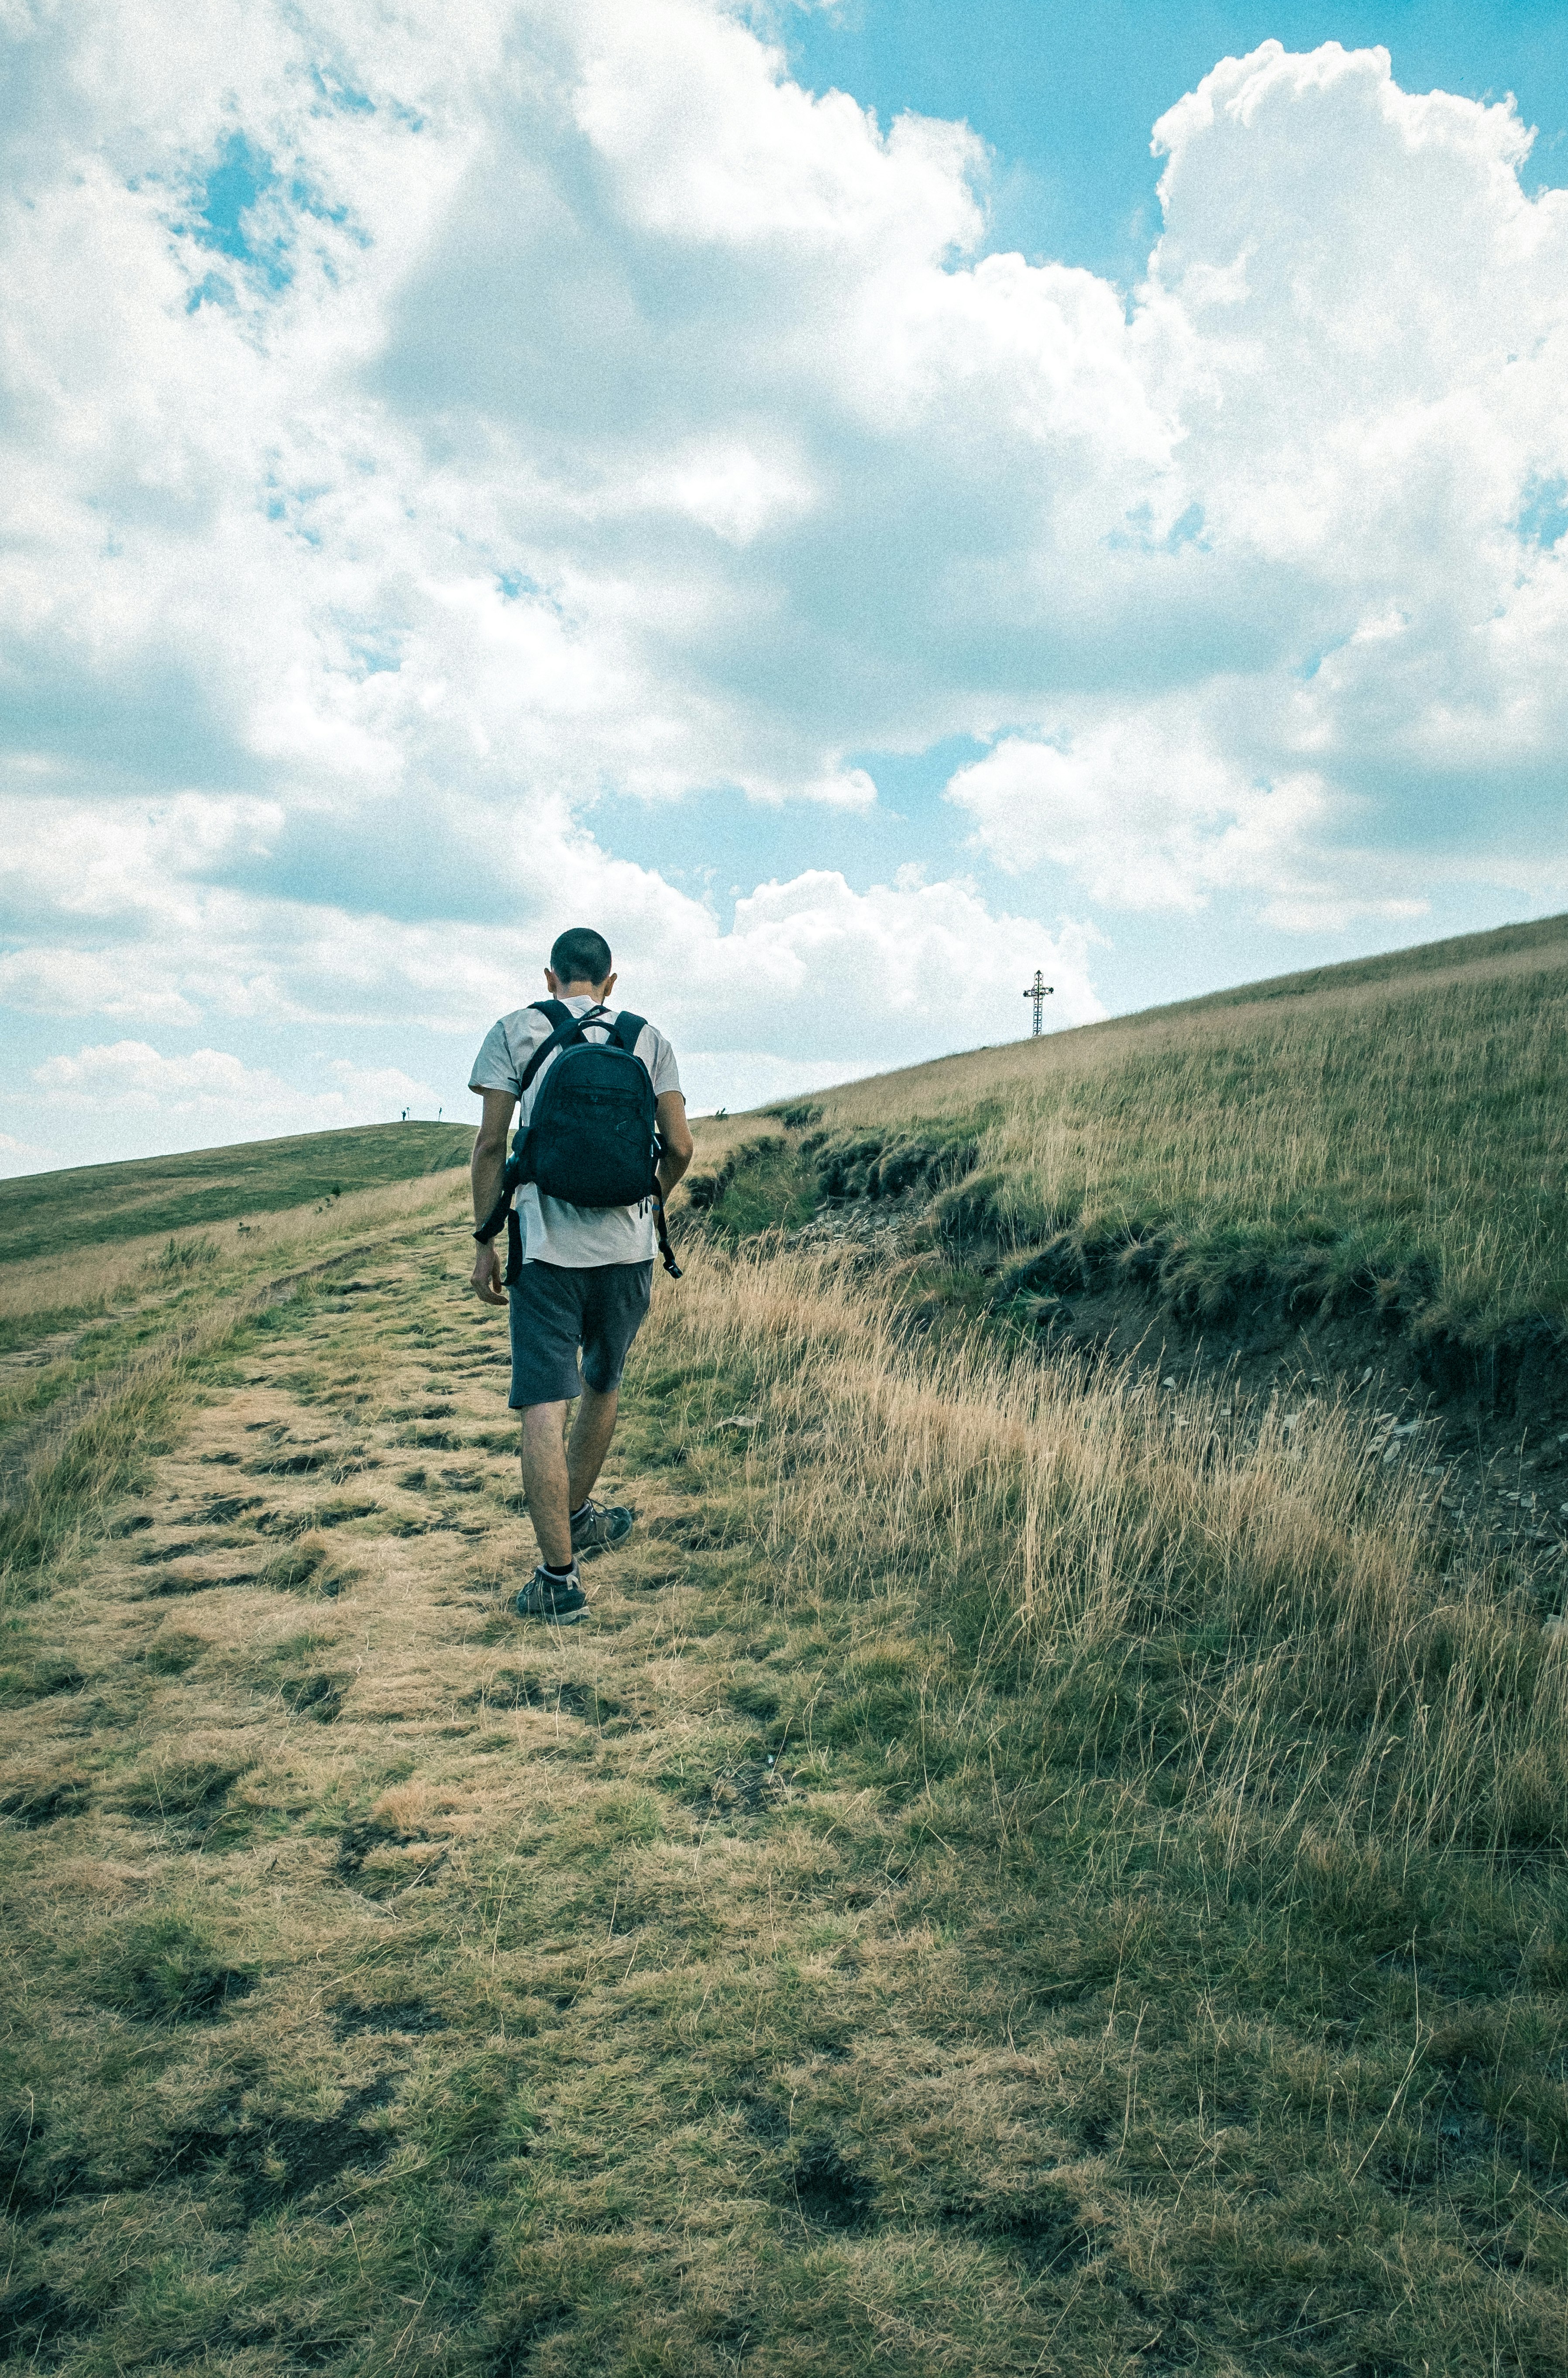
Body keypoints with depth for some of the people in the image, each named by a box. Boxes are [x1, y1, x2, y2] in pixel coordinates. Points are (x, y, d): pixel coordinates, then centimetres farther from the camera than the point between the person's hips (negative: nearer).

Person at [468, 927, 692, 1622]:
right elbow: (679, 1147, 4)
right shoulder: (647, 1037, 8)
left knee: (544, 1405, -2)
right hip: (628, 1246, 3)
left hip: (547, 1246, -3)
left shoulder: (514, 1030, 4)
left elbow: (491, 1143, -2)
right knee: (602, 1384, 22)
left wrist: (485, 1242, 4)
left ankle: (558, 1574, -5)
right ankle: (578, 1517, 40)